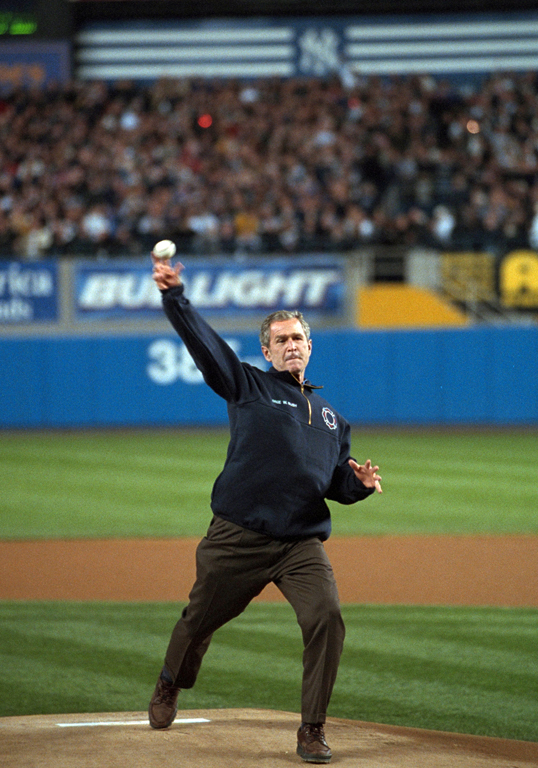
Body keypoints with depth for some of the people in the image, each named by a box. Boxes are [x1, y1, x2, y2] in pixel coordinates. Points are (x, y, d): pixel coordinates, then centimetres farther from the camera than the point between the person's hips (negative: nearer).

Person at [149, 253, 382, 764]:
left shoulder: (329, 415, 23)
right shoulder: (248, 386, 9)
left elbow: (338, 485, 24)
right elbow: (202, 341, -3)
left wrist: (360, 483, 1)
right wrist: (174, 295, -17)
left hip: (303, 543, 2)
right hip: (238, 537, -2)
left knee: (326, 618, -18)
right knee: (201, 618, 10)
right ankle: (170, 686, 42)